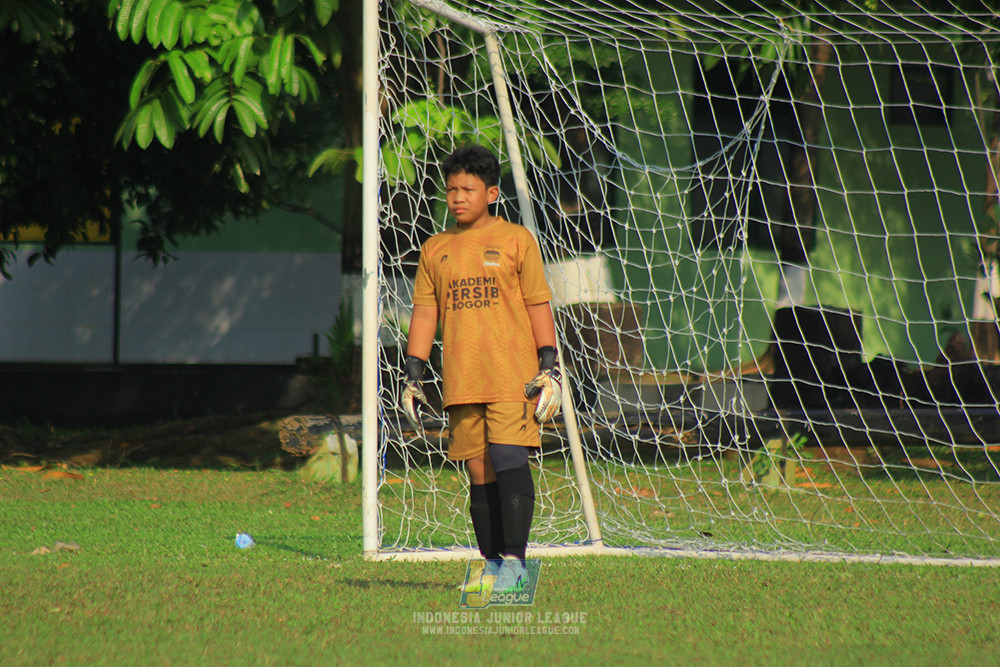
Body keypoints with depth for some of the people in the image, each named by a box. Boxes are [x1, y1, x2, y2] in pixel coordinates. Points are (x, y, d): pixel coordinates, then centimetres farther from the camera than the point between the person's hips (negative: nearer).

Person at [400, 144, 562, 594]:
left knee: (509, 458, -15)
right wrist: (412, 375, 9)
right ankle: (492, 563, 8)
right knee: (479, 472, 3)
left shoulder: (516, 240, 4)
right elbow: (424, 314, 16)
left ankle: (515, 561, -13)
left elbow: (539, 306, 4)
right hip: (461, 383, 4)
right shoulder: (434, 250, 14)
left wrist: (549, 367, -3)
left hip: (513, 376, -4)